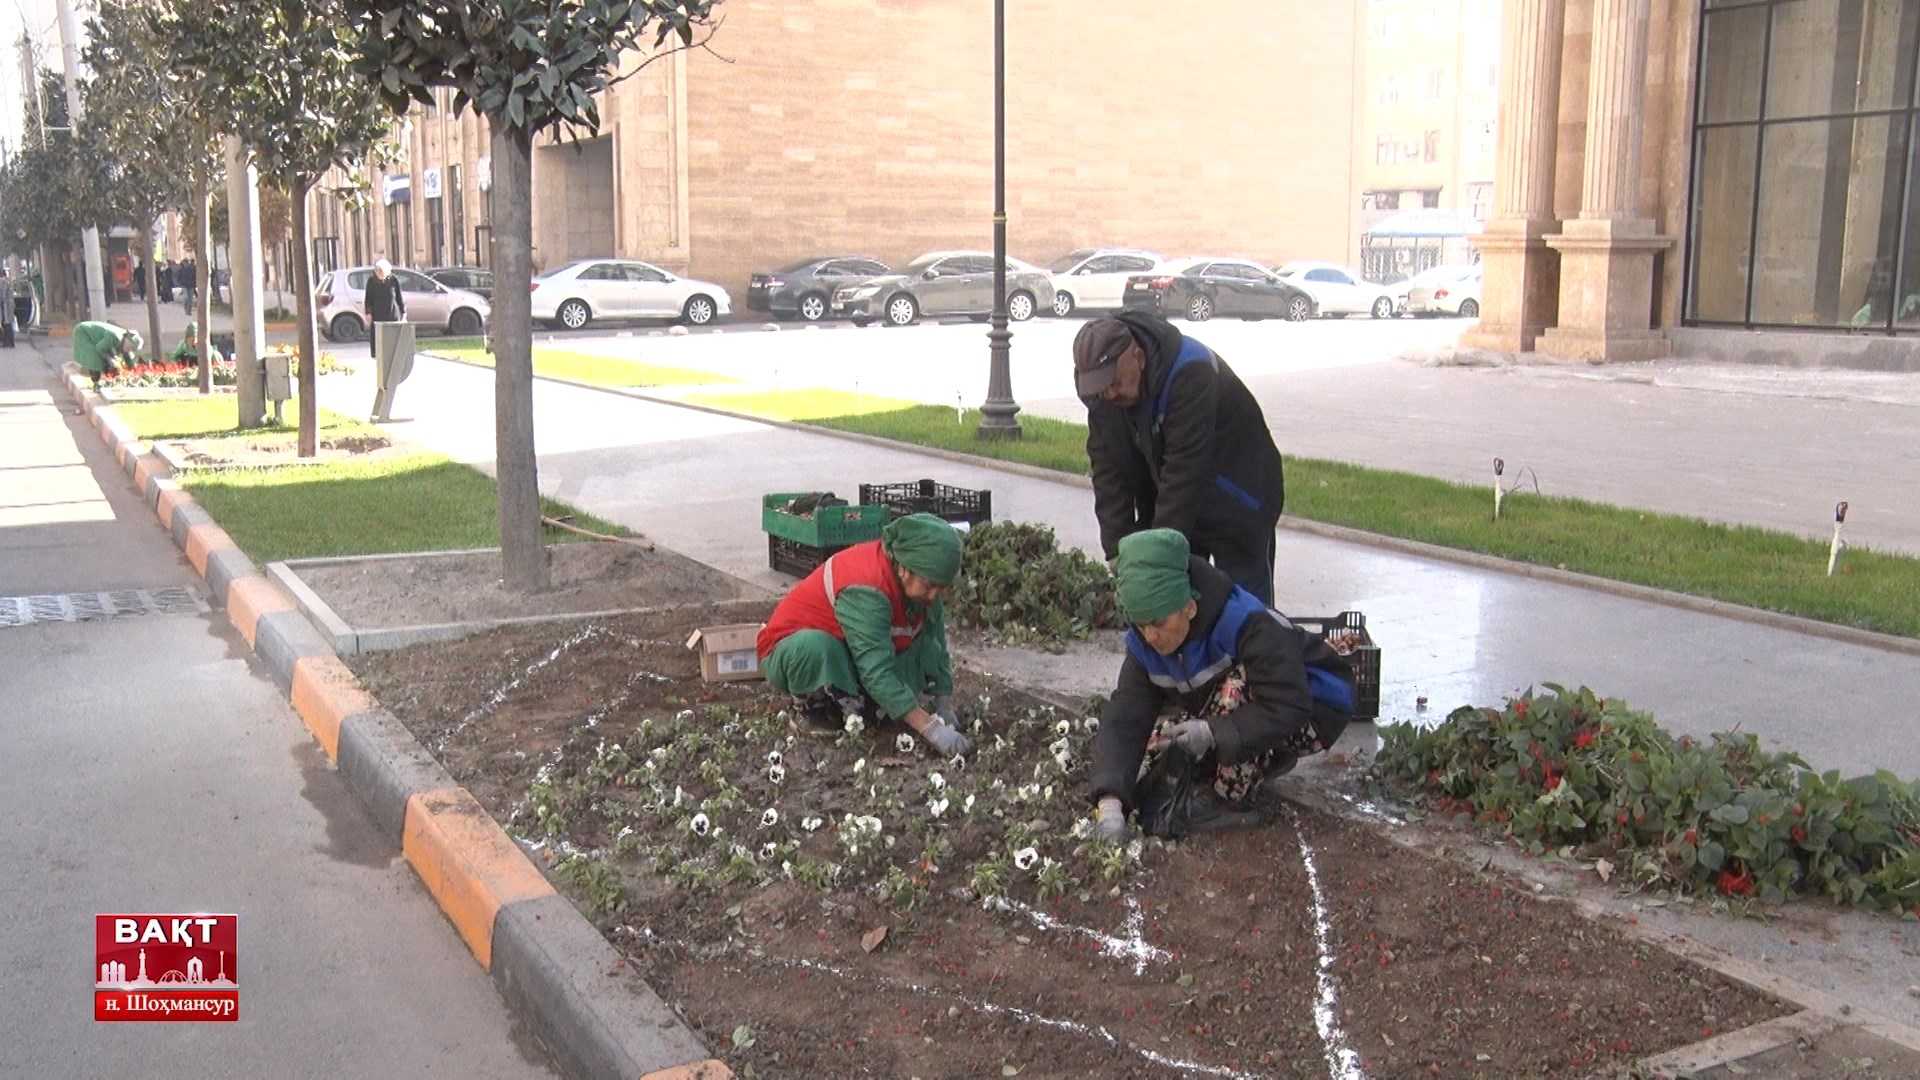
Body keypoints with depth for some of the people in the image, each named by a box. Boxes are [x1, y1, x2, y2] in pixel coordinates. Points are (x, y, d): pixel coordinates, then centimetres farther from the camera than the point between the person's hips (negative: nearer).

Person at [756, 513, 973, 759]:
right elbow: (877, 672, -40)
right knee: (814, 648, -41)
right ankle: (814, 702, -11)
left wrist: (945, 706, -12)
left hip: (846, 657, 7)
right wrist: (930, 728, -43)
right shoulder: (866, 590, -35)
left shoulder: (919, 581, -12)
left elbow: (938, 645, -3)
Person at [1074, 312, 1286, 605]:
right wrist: (1117, 548, -19)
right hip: (1173, 504, 6)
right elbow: (1109, 472, -11)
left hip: (1238, 506, -6)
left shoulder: (1192, 372, -33)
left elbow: (1184, 470, -34)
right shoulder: (1103, 389, -12)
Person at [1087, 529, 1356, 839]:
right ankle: (1267, 763, 8)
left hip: (1315, 710, -7)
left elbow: (1287, 710, -36)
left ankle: (1240, 799, -17)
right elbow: (1124, 719, -21)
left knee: (1236, 683, -35)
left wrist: (1213, 733, -42)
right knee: (1157, 734, -10)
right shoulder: (1144, 645, -15)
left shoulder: (1247, 624, -36)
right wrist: (1109, 801, -34)